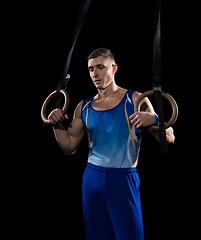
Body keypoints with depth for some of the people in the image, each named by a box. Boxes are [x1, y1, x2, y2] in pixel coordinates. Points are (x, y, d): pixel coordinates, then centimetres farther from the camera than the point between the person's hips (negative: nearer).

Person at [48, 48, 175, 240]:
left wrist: (153, 120, -26)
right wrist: (57, 125, -2)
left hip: (123, 180, -4)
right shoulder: (84, 107, 9)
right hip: (92, 180, 4)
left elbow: (168, 138, -6)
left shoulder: (135, 100, -3)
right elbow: (69, 146, 13)